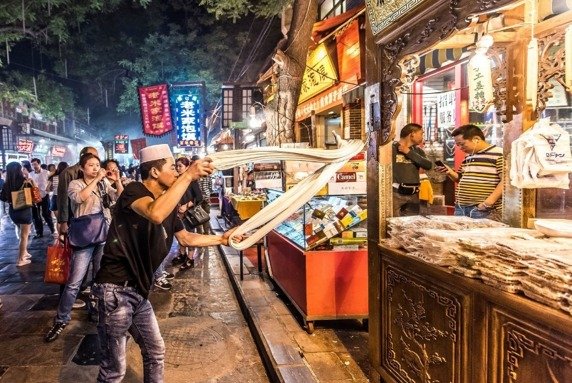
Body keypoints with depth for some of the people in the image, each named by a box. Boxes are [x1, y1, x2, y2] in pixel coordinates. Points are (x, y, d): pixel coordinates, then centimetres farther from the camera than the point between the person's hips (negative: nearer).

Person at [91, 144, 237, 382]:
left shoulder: (167, 202, 8)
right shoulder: (134, 191, -16)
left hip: (138, 290, 9)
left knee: (155, 351, 20)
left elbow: (185, 238, 21)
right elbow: (156, 214, -40)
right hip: (116, 289, -9)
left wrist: (221, 239, 16)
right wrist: (188, 175, -37)